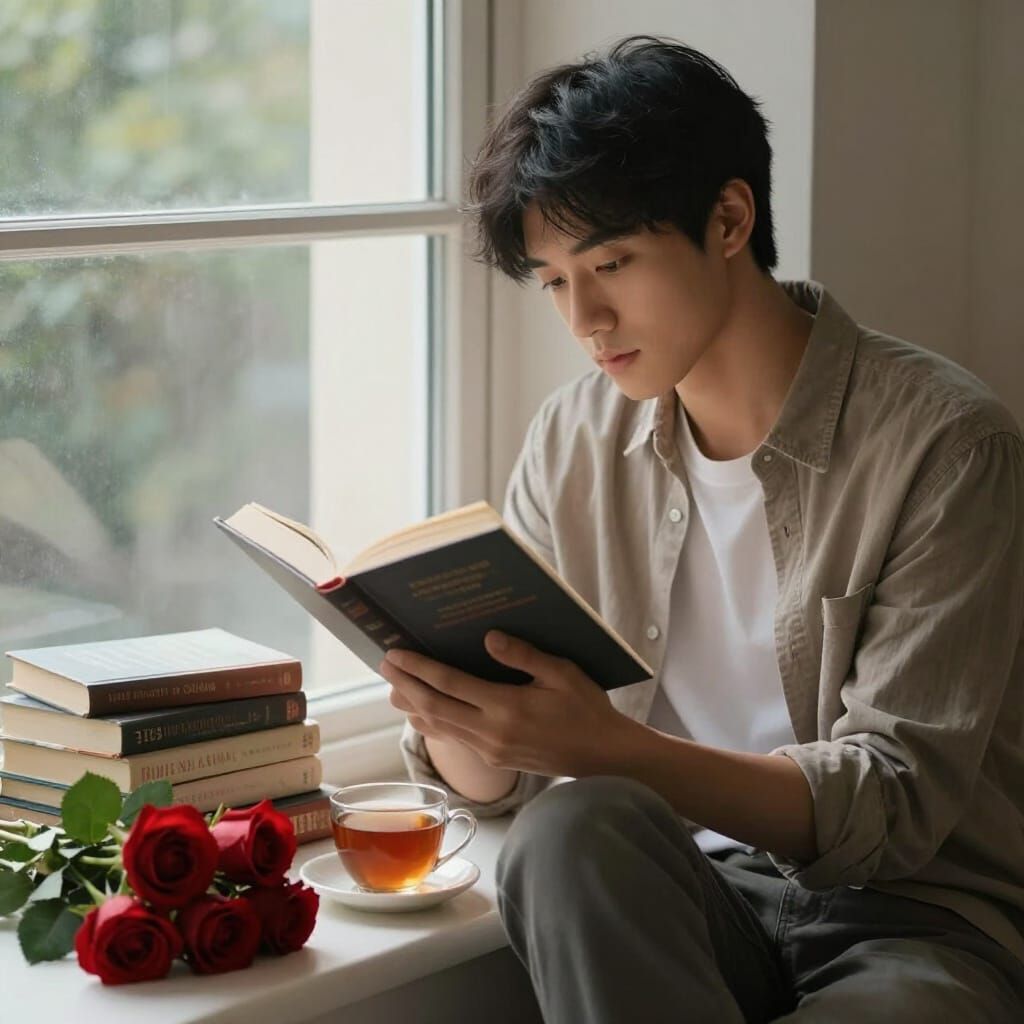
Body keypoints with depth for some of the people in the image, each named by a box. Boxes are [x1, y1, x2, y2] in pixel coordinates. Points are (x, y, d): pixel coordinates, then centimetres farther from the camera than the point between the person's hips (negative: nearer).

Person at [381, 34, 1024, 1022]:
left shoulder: (943, 443, -11)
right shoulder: (575, 440, 6)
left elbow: (895, 803, -16)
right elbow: (491, 780, 7)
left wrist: (607, 746, -30)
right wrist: (446, 710, -19)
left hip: (918, 915, -5)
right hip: (697, 894, 5)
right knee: (572, 831, -31)